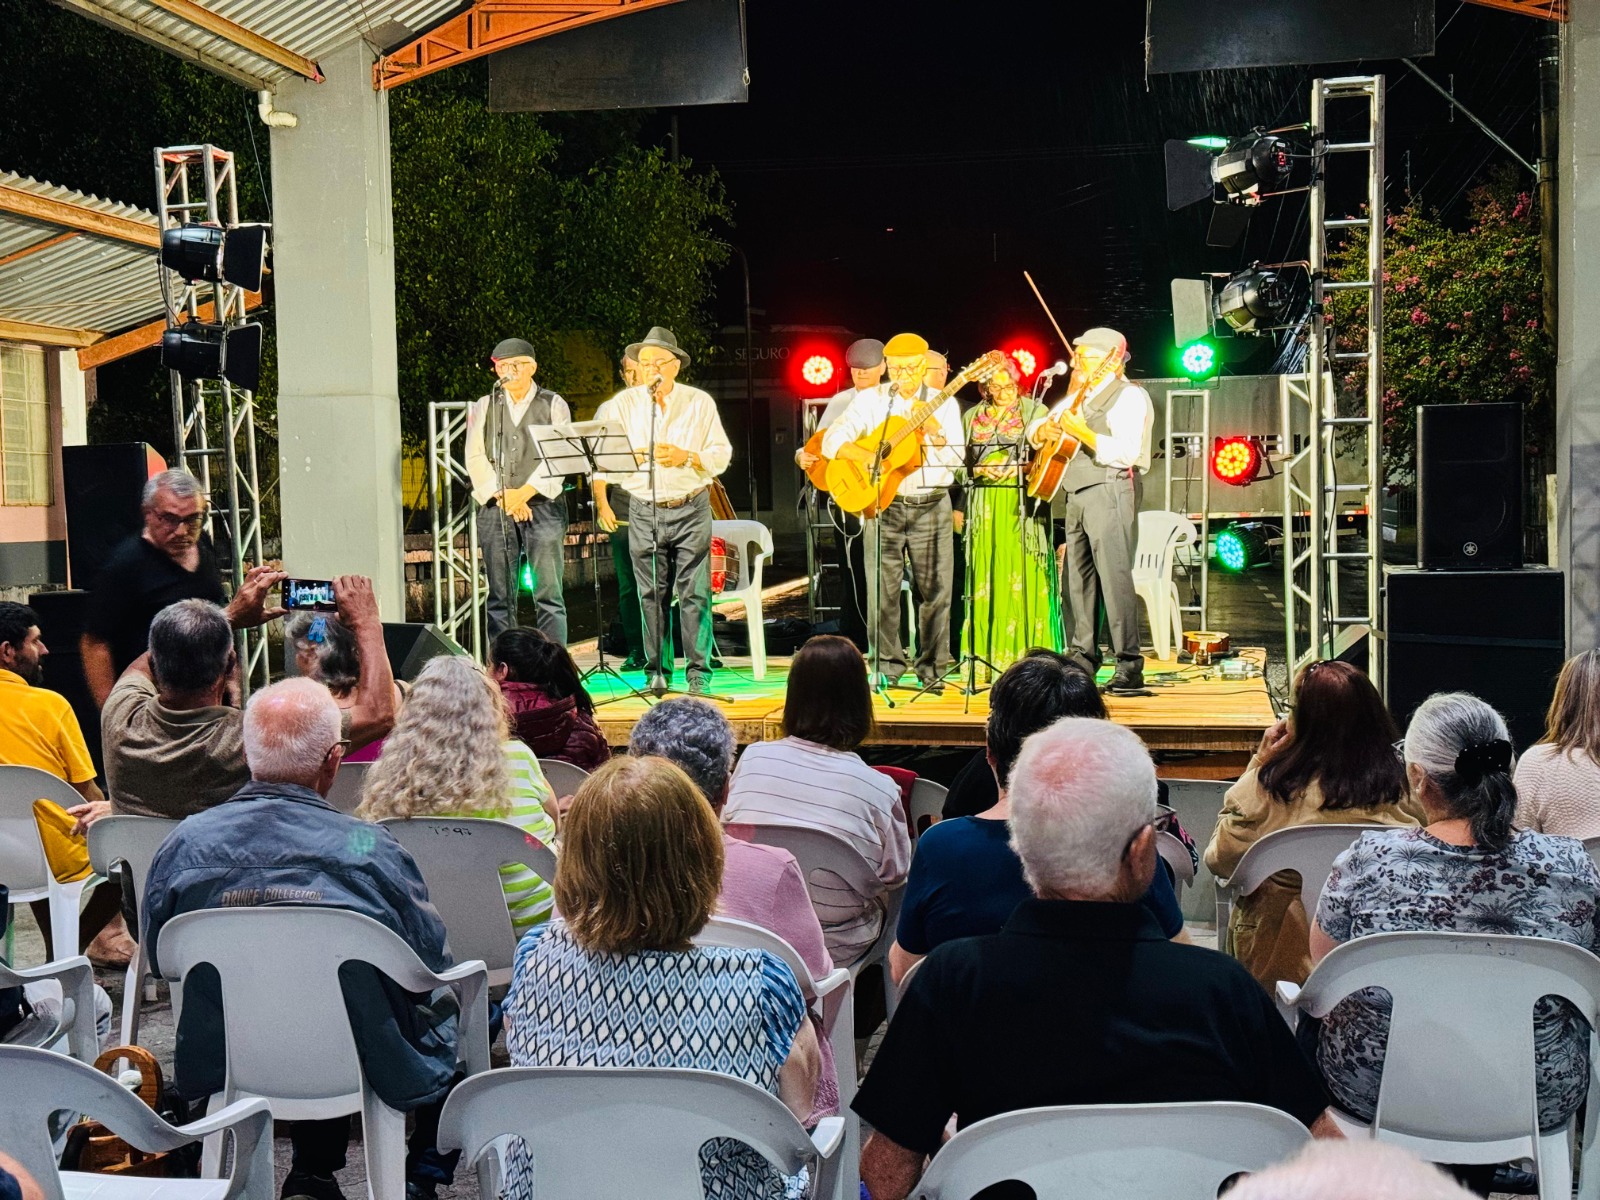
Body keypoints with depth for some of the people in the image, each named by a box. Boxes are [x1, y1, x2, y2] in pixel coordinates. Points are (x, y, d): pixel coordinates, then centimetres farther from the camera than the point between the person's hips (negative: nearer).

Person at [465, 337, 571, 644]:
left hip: (543, 505, -2)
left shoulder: (553, 405, 8)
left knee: (549, 593, -6)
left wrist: (525, 492, -11)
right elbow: (475, 458, 5)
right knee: (500, 596, 1)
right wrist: (503, 495, -7)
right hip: (495, 507, 2)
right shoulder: (483, 407, 14)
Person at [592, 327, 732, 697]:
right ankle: (657, 672, 12)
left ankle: (699, 673, 1)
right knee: (651, 594, 4)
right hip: (644, 511, 1)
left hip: (692, 509, -1)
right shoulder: (621, 404, 5)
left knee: (695, 593, -4)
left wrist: (687, 457, -13)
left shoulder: (700, 403, 4)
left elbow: (722, 454, 3)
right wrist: (601, 499, -14)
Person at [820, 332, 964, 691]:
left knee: (935, 588, -2)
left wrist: (935, 433, -19)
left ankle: (932, 667, 8)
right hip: (883, 504, 0)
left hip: (931, 504, 0)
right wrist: (868, 457, -19)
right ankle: (887, 667, 9)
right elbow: (832, 440, -4)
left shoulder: (943, 403, 6)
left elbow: (955, 461, -1)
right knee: (882, 590, -2)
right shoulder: (871, 400, 4)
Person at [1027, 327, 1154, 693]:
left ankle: (1130, 666, -14)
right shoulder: (1079, 397, 21)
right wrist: (1043, 430, 2)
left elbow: (1126, 453, -19)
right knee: (1077, 579, 8)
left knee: (1114, 577, -14)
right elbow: (1035, 429, 25)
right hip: (1076, 495, 9)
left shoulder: (1129, 396, -6)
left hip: (1109, 493, -9)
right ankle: (1083, 659, 16)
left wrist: (1082, 433, -23)